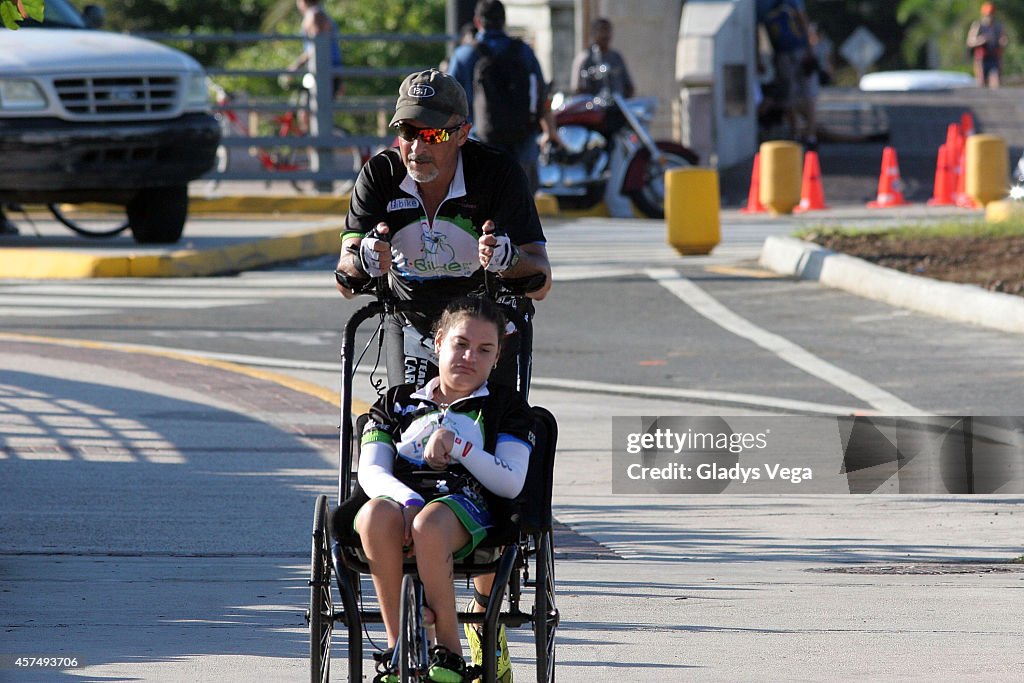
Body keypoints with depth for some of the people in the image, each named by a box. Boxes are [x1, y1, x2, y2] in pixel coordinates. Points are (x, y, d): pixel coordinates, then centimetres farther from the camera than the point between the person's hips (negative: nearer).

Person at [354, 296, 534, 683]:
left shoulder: (505, 406, 20)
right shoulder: (398, 402, 25)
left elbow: (511, 484, 5)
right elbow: (371, 472, 8)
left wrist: (456, 445, -6)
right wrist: (408, 502, -15)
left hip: (465, 503, -2)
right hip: (401, 496, 2)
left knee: (429, 525, -41)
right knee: (377, 515, -39)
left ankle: (449, 651, -30)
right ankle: (398, 647, -33)